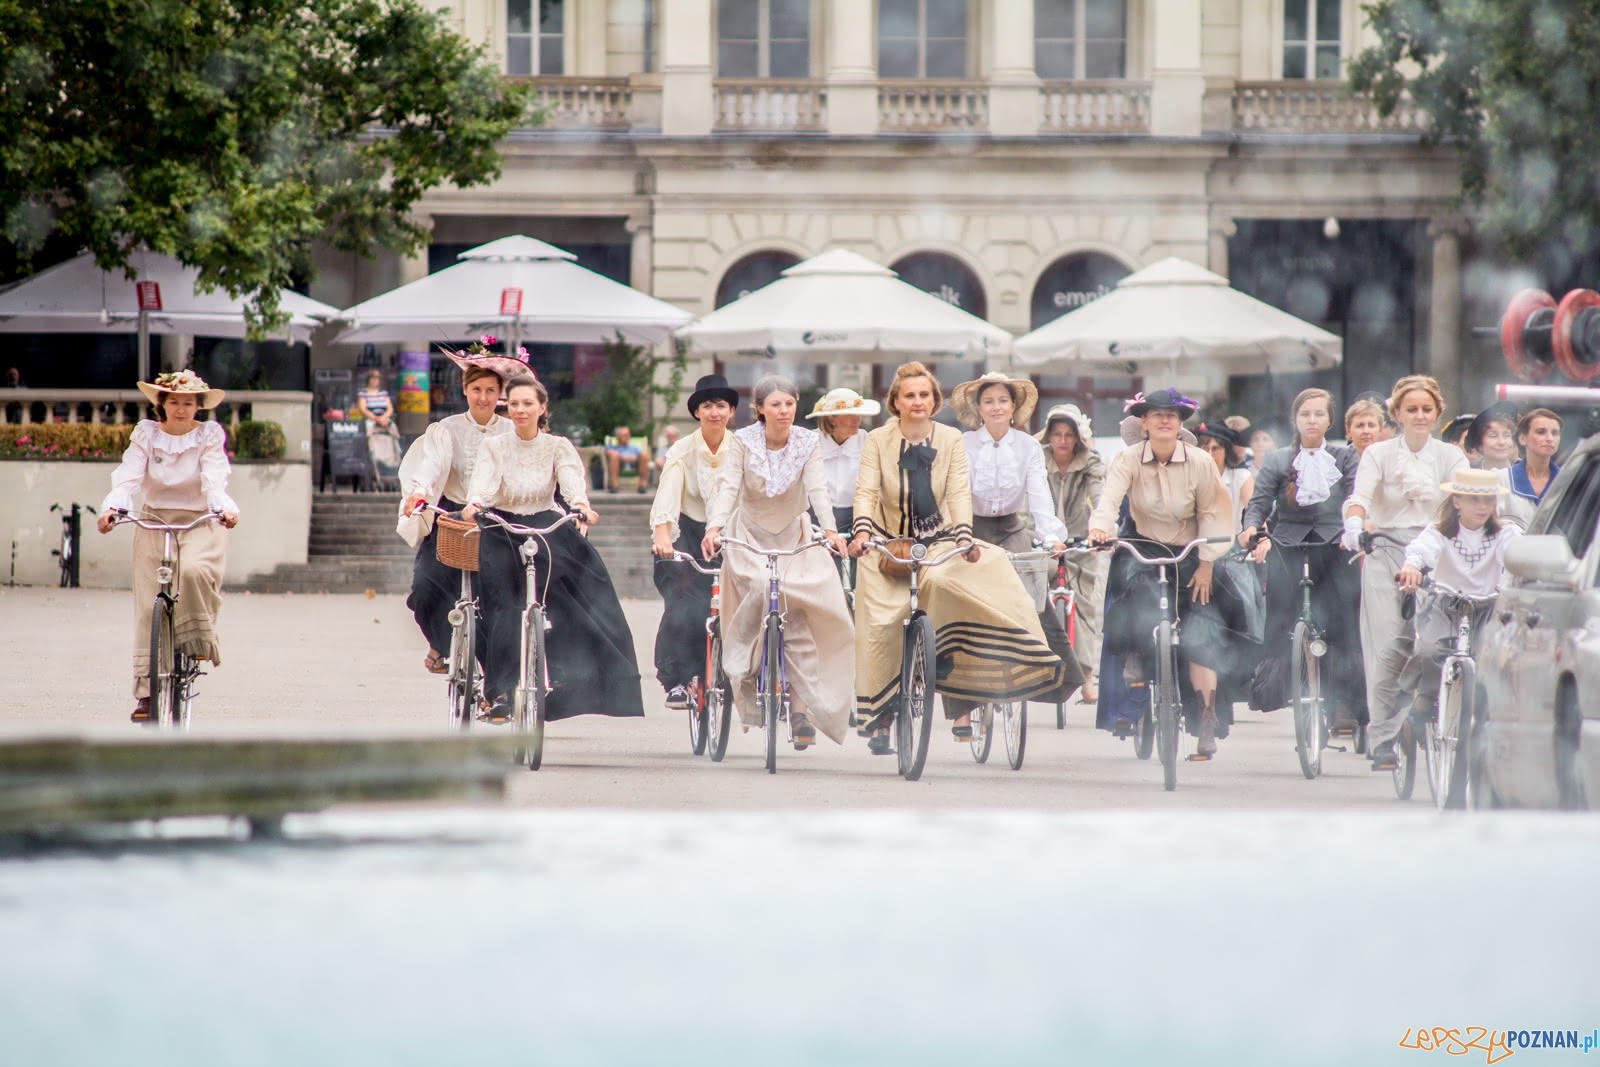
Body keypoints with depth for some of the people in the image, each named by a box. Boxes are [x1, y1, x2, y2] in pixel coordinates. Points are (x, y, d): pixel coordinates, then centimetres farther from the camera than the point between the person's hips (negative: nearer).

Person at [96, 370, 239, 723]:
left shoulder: (209, 435, 0)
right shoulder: (146, 434, 4)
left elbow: (214, 480, -15)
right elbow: (128, 477, -9)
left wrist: (225, 507, -36)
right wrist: (112, 507, -29)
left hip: (200, 522, -2)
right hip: (154, 521, 2)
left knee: (196, 571, -34)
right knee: (148, 607, -6)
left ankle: (200, 641, -10)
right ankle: (146, 692, -2)